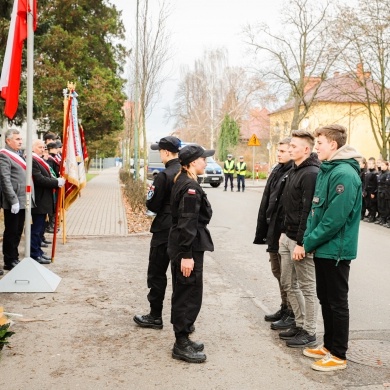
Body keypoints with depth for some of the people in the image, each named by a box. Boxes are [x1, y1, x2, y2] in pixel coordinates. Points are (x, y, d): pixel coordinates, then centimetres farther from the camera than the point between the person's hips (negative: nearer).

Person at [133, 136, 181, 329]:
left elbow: (152, 206, -15)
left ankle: (155, 317, 15)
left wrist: (150, 194, 3)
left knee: (157, 273, 6)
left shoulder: (164, 176, -18)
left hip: (164, 231, -6)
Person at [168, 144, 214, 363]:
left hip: (183, 247, 10)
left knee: (183, 294, 17)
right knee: (190, 295, -1)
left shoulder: (183, 182, 12)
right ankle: (181, 345, 8)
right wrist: (187, 255, -23)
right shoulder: (191, 187, -18)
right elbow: (187, 224, -23)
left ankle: (183, 339, 29)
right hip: (189, 249, -10)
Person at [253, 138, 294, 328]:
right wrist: (262, 230, 13)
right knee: (278, 270, 18)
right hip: (274, 230, 9)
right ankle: (285, 308, 32)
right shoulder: (277, 171, 12)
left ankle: (292, 313, 15)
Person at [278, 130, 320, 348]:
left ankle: (309, 333, 15)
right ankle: (300, 324, 29)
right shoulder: (294, 171, 12)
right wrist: (285, 232, 17)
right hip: (288, 237, 10)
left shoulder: (312, 174, -18)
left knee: (307, 287, 3)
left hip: (301, 240, -10)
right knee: (288, 283, 16)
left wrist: (301, 243, -22)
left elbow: (309, 212, -22)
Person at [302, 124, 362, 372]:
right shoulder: (326, 171, 10)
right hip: (322, 248, 9)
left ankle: (339, 356, 15)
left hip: (336, 250, -9)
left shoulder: (345, 174, -20)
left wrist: (310, 241, -15)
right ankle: (329, 345, 32)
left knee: (337, 303, 3)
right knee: (325, 299, 18)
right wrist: (308, 238, 4)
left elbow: (335, 217, -24)